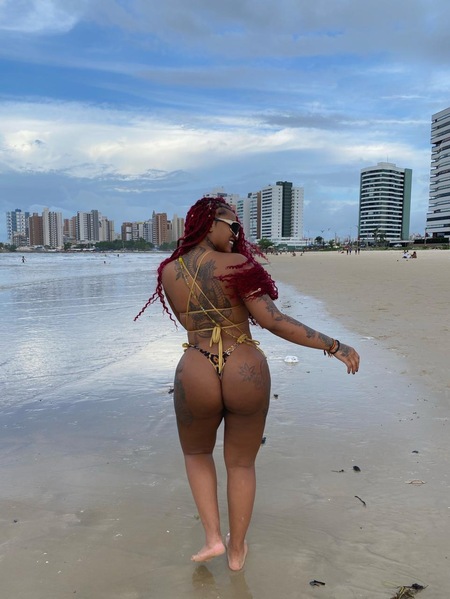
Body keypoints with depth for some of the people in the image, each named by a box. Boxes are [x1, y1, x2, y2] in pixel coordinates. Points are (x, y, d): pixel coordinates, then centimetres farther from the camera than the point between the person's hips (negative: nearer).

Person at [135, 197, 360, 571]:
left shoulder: (169, 272, 2)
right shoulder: (236, 265, -12)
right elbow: (273, 322, -19)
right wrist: (333, 346, -13)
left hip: (197, 376, 2)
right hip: (246, 375, -1)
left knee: (196, 452, 31)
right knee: (241, 463, 22)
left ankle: (213, 538, 25)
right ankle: (237, 550, 37)